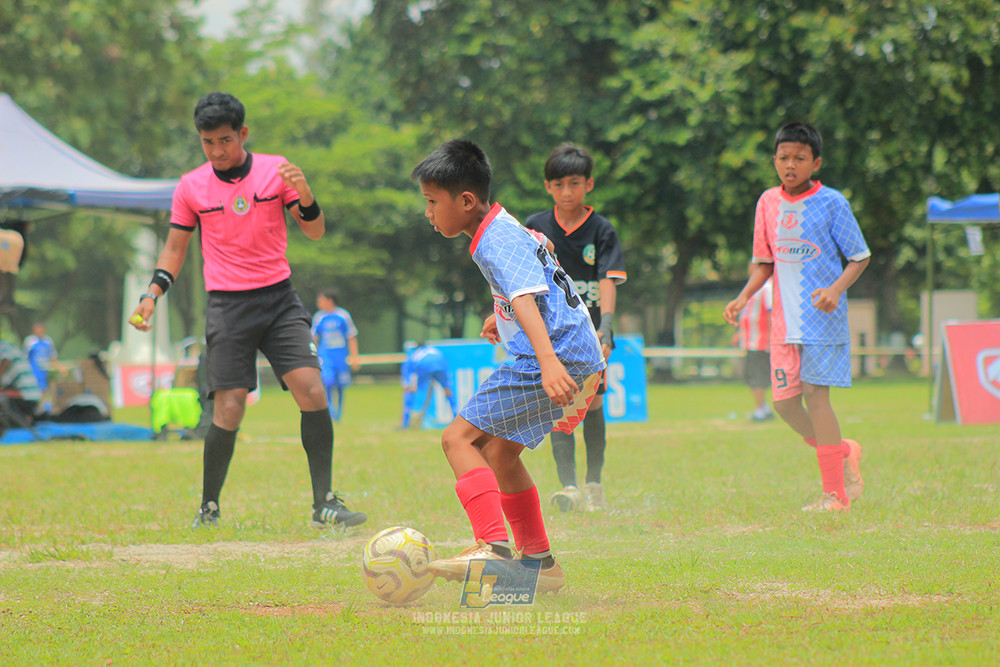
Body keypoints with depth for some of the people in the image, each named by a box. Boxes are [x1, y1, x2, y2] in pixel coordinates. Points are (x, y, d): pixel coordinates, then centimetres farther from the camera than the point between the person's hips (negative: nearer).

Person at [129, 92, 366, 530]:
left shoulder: (275, 169, 3)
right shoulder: (191, 187, 4)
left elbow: (315, 232, 3)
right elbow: (174, 250, 13)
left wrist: (304, 197, -17)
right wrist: (152, 295, -2)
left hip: (279, 297, 1)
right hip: (227, 305, -1)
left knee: (311, 391, -14)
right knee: (229, 409, -9)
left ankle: (324, 504, -8)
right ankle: (209, 508, 7)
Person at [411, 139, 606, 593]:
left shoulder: (498, 243, -13)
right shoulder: (506, 231, 19)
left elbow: (526, 298, -29)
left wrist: (548, 361, -42)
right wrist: (500, 318, 55)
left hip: (559, 357, -11)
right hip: (582, 361, 11)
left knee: (459, 438, -14)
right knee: (500, 452, 22)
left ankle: (493, 546, -26)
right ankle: (538, 560, 28)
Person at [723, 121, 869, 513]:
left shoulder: (831, 203, -7)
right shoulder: (769, 202, 9)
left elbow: (859, 257, -3)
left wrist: (836, 289, -20)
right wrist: (743, 298, 3)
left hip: (823, 316, -6)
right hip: (784, 316, 6)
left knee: (815, 394, -11)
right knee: (784, 401, 1)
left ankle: (835, 493, -6)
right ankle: (842, 452, 25)